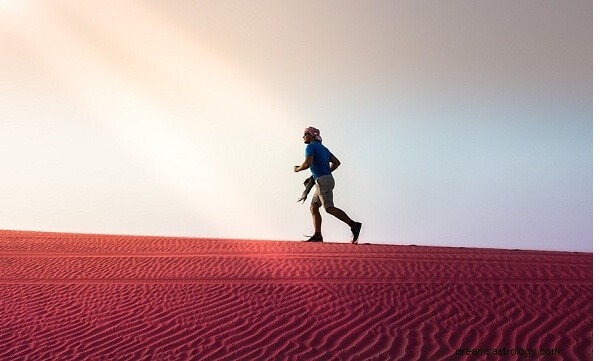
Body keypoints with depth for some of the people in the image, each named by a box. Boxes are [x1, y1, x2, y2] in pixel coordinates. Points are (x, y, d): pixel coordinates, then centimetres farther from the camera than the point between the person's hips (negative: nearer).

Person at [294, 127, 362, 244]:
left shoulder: (310, 147, -5)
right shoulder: (323, 148, 23)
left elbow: (307, 164, -19)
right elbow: (337, 162, 24)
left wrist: (298, 169, 1)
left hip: (322, 180, -10)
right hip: (327, 179, 10)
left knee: (329, 208, -16)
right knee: (313, 207, 9)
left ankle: (354, 225, -23)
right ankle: (317, 235, 2)